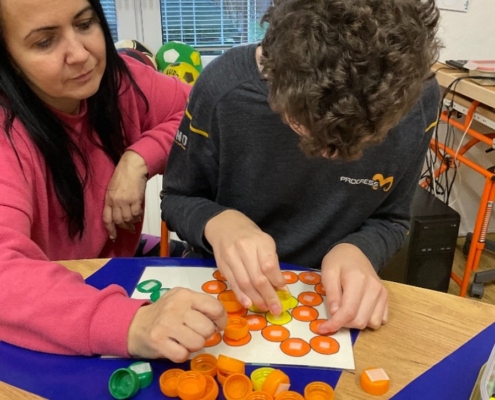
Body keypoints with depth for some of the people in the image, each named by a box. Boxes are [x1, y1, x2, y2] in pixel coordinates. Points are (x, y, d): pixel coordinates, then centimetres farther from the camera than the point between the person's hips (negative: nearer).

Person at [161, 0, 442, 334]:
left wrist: (359, 250, -22)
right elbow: (176, 199, -6)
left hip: (331, 297, 1)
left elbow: (391, 218, -1)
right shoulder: (225, 86, -21)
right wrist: (217, 222, -27)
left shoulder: (420, 100, -15)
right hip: (227, 286, 0)